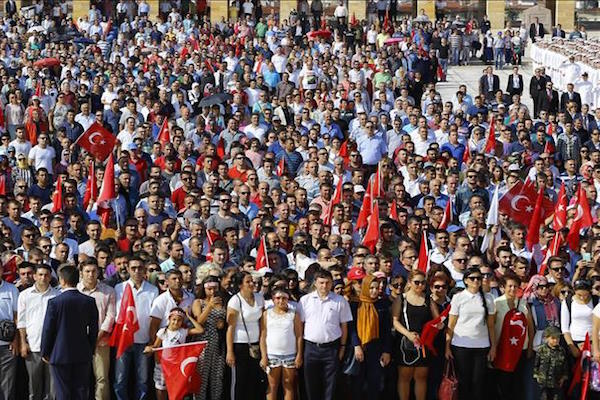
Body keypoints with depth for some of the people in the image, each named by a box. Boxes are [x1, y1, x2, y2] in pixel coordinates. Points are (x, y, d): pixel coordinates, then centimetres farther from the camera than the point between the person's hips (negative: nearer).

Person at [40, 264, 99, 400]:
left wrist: (45, 352, 5)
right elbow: (94, 329, 4)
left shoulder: (54, 302, -12)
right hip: (83, 355, 3)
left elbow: (47, 330, -7)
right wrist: (90, 350, 16)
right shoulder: (89, 301, -2)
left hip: (60, 355, -3)